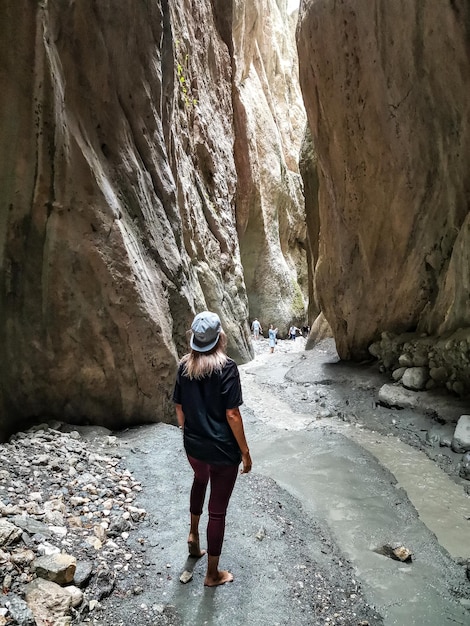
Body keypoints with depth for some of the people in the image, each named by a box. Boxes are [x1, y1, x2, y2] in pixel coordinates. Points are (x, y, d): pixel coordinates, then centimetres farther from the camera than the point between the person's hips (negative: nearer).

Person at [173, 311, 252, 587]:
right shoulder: (226, 367, -20)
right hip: (223, 450, -5)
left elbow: (179, 408, 5)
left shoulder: (184, 366, -4)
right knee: (218, 510, 11)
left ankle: (193, 534, 45)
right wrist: (245, 452, -9)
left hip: (193, 446, 5)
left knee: (200, 480, 37)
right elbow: (232, 414, -19)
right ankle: (213, 574, 28)